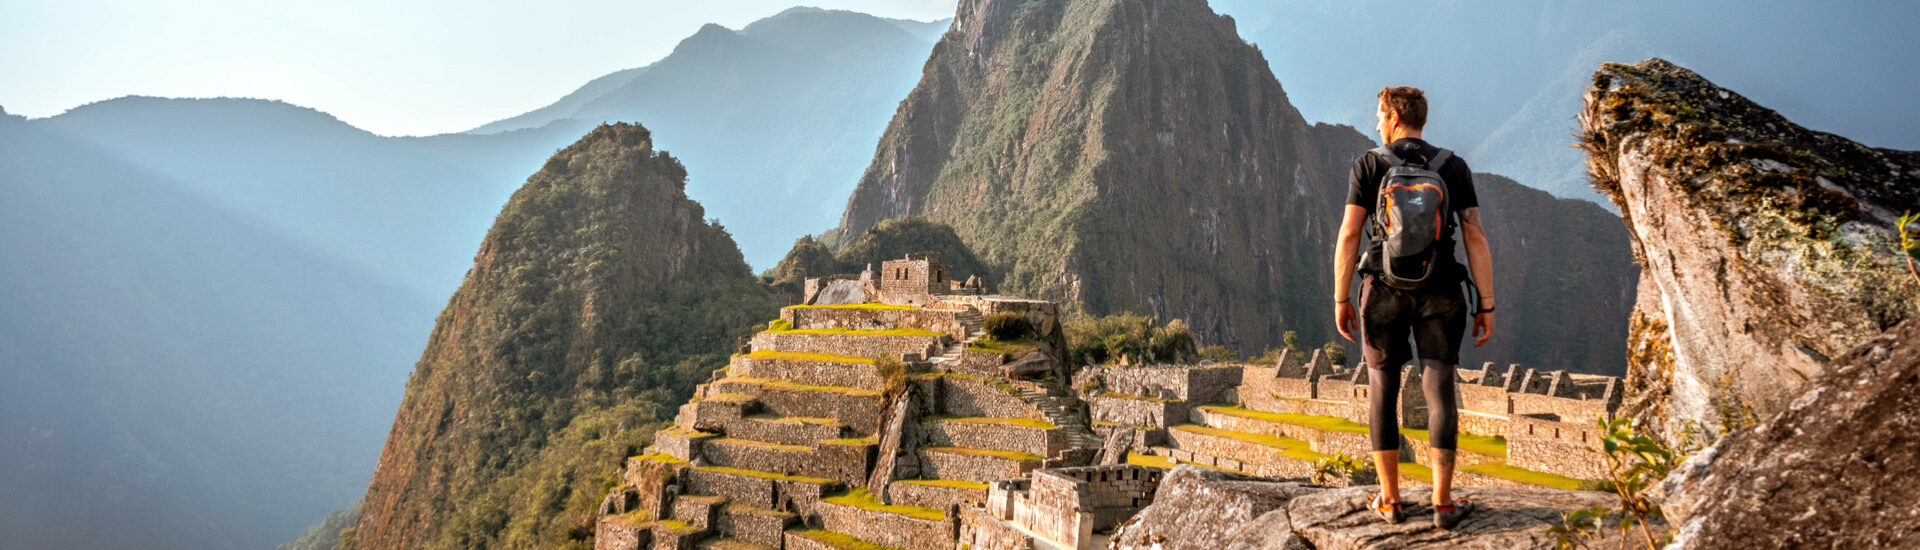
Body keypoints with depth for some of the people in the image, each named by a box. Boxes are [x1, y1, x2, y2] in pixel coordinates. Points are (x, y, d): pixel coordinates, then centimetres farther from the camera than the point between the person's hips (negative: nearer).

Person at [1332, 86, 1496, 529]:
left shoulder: (1369, 165, -4)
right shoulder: (1454, 167, 1)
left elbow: (1349, 234, -9)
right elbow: (1475, 236, -4)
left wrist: (1341, 300, -2)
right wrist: (1487, 306, -1)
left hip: (1384, 292, -1)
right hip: (1439, 294, 1)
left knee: (1382, 391, 9)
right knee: (1440, 393, 3)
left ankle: (1390, 500, 10)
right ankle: (1443, 502, 2)